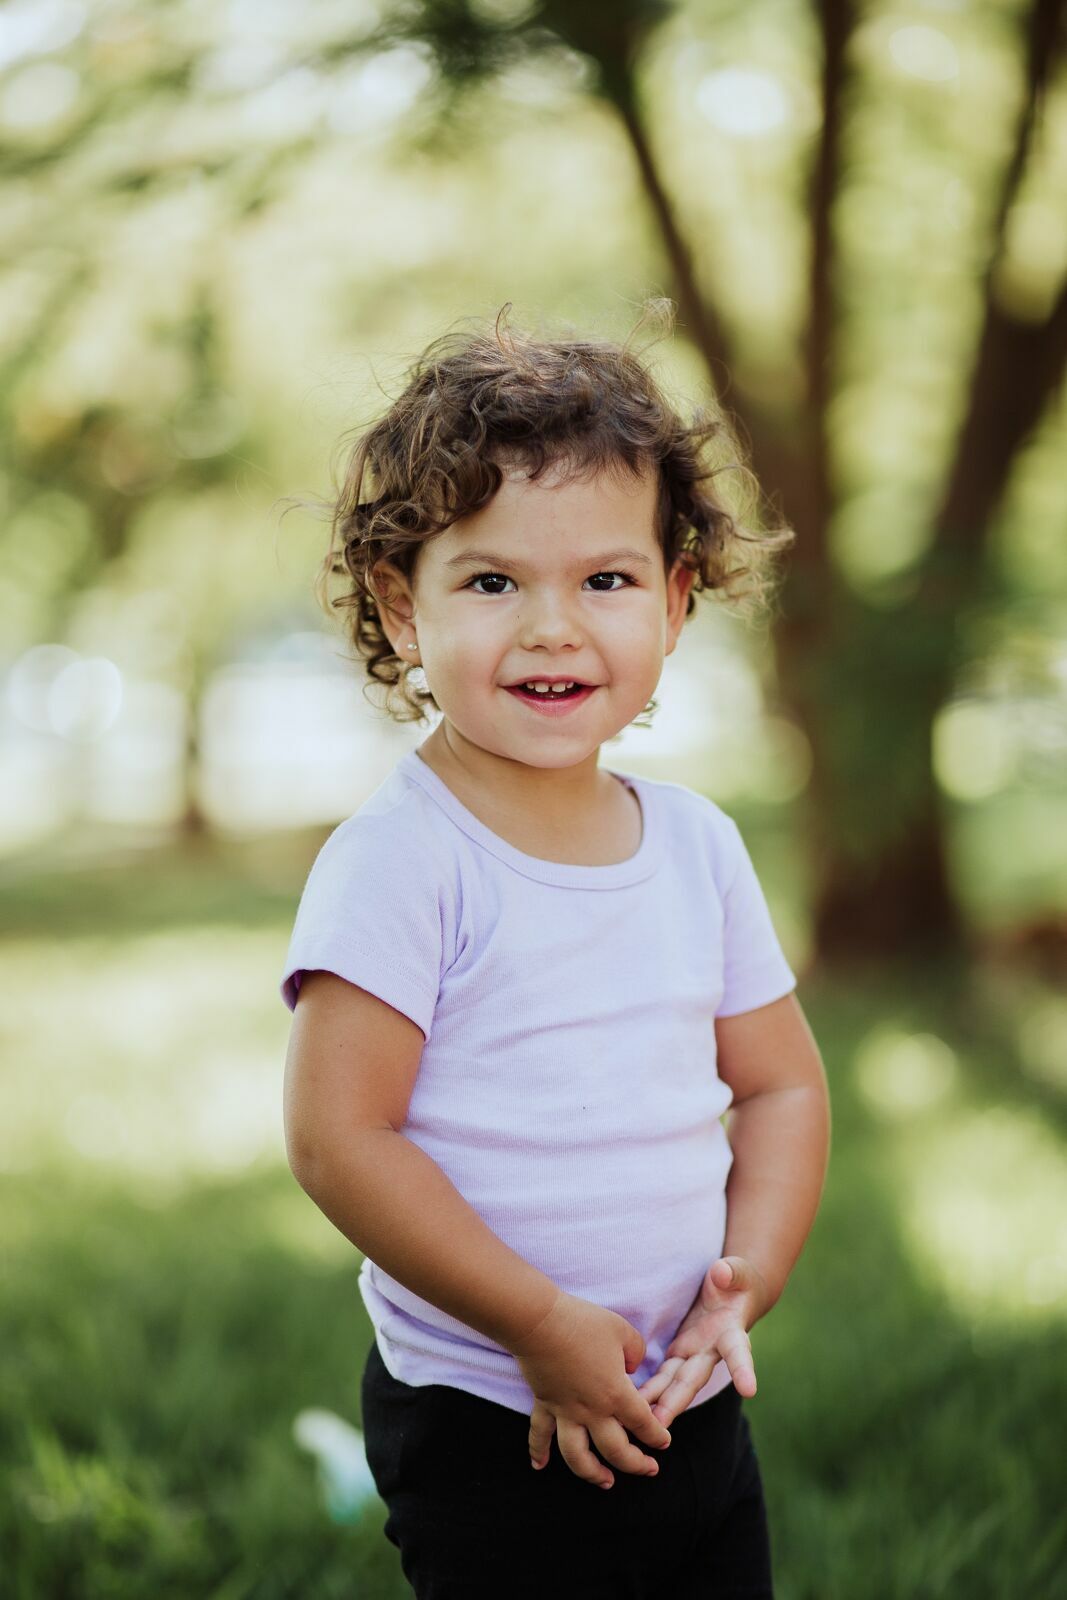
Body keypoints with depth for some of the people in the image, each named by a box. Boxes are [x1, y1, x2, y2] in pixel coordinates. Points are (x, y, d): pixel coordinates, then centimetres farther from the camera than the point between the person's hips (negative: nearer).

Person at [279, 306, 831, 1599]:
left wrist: (744, 1280, -6)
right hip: (486, 1435, -6)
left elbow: (782, 1082, 10)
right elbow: (337, 1138, -20)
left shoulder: (696, 840, 3)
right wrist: (546, 1329, -19)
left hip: (690, 1407, 6)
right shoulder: (395, 858, -16)